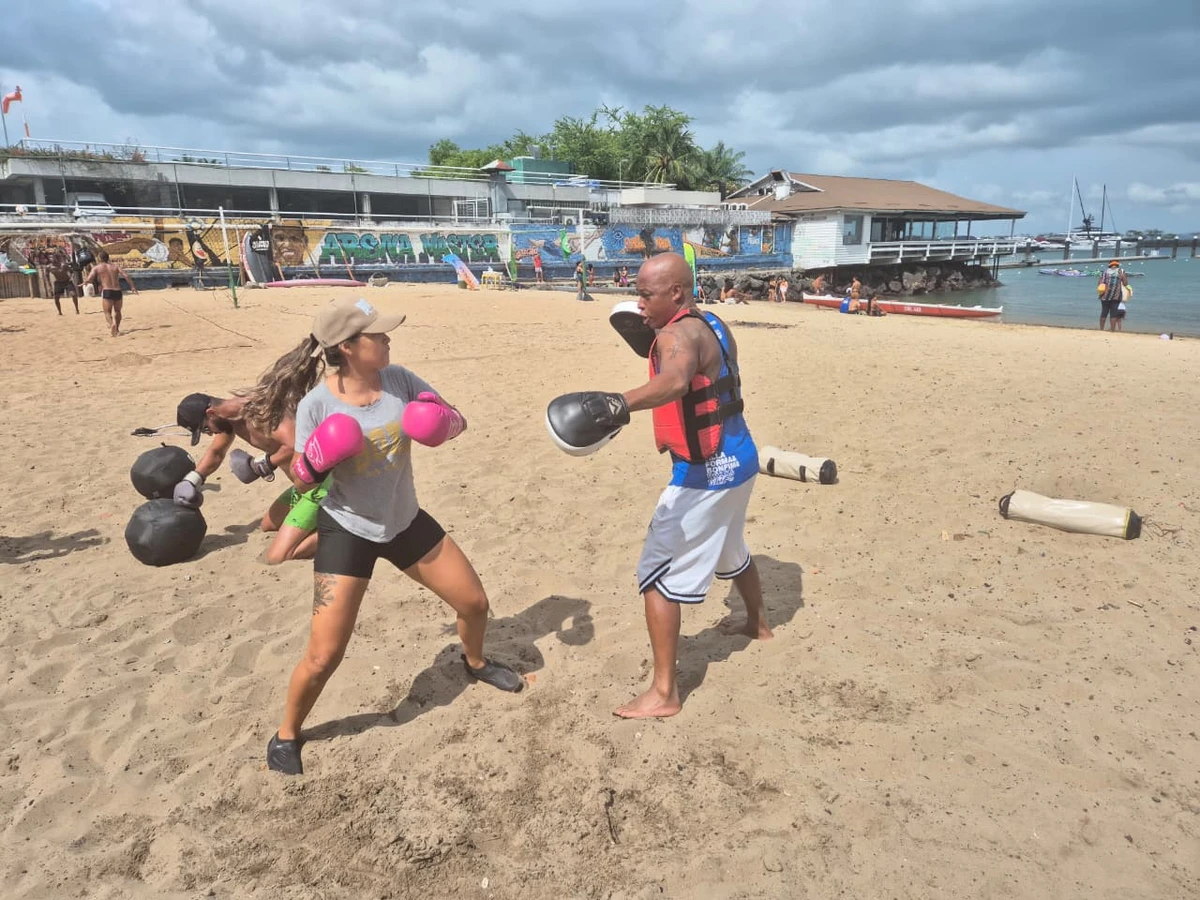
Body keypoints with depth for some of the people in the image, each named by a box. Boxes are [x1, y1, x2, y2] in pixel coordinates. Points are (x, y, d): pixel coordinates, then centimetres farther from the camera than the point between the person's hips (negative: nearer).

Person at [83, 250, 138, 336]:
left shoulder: (96, 268, 8)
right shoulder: (115, 266, 15)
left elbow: (89, 279, -4)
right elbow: (126, 275, 0)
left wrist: (85, 283, 17)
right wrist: (132, 286, 0)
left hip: (107, 292, -3)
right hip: (118, 291, 3)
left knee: (107, 312, 1)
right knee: (117, 311, 23)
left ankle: (112, 324, -29)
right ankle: (117, 329, 28)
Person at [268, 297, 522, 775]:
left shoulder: (399, 380, -10)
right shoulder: (317, 405, -19)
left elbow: (456, 419, -1)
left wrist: (442, 423, -23)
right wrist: (315, 464, -31)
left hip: (406, 522, 5)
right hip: (347, 530, -4)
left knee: (474, 602, 13)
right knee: (324, 655, -7)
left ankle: (475, 663, 47)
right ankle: (286, 735, 22)